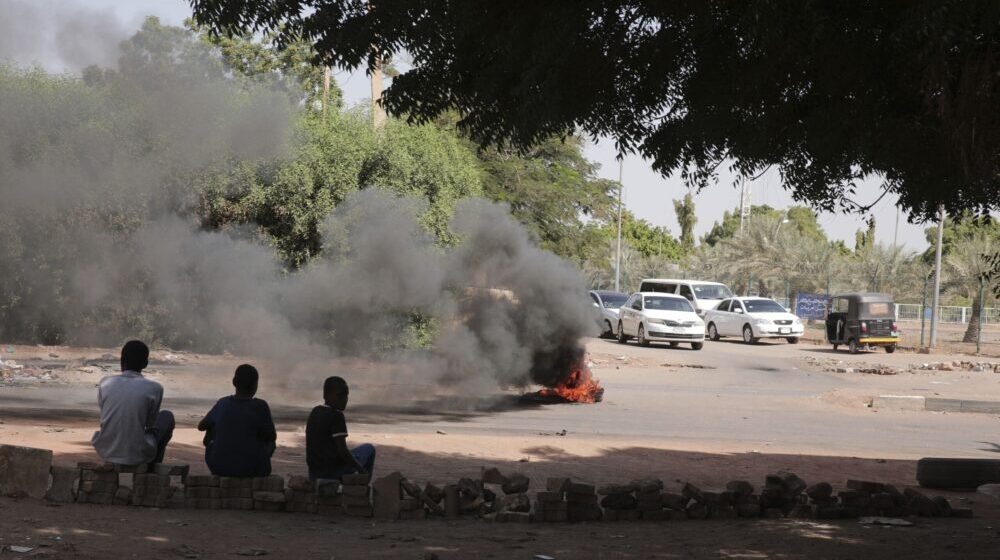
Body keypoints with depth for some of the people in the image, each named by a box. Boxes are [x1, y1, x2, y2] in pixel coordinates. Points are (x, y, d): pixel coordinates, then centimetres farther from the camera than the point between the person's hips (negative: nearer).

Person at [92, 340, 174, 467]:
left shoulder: (105, 383, 1)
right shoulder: (154, 388, -8)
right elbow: (150, 423, 5)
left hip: (105, 451, 3)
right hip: (137, 455, -3)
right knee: (167, 417, 22)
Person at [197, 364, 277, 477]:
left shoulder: (222, 404, -1)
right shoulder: (260, 406, -11)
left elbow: (201, 426, 14)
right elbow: (272, 437, 1)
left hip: (218, 467, 2)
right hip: (250, 469, -2)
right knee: (269, 444, 28)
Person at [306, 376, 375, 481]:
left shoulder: (314, 412, 9)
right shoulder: (336, 415, -15)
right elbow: (342, 451, -20)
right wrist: (360, 469, -8)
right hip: (333, 471, -8)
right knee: (369, 449, 9)